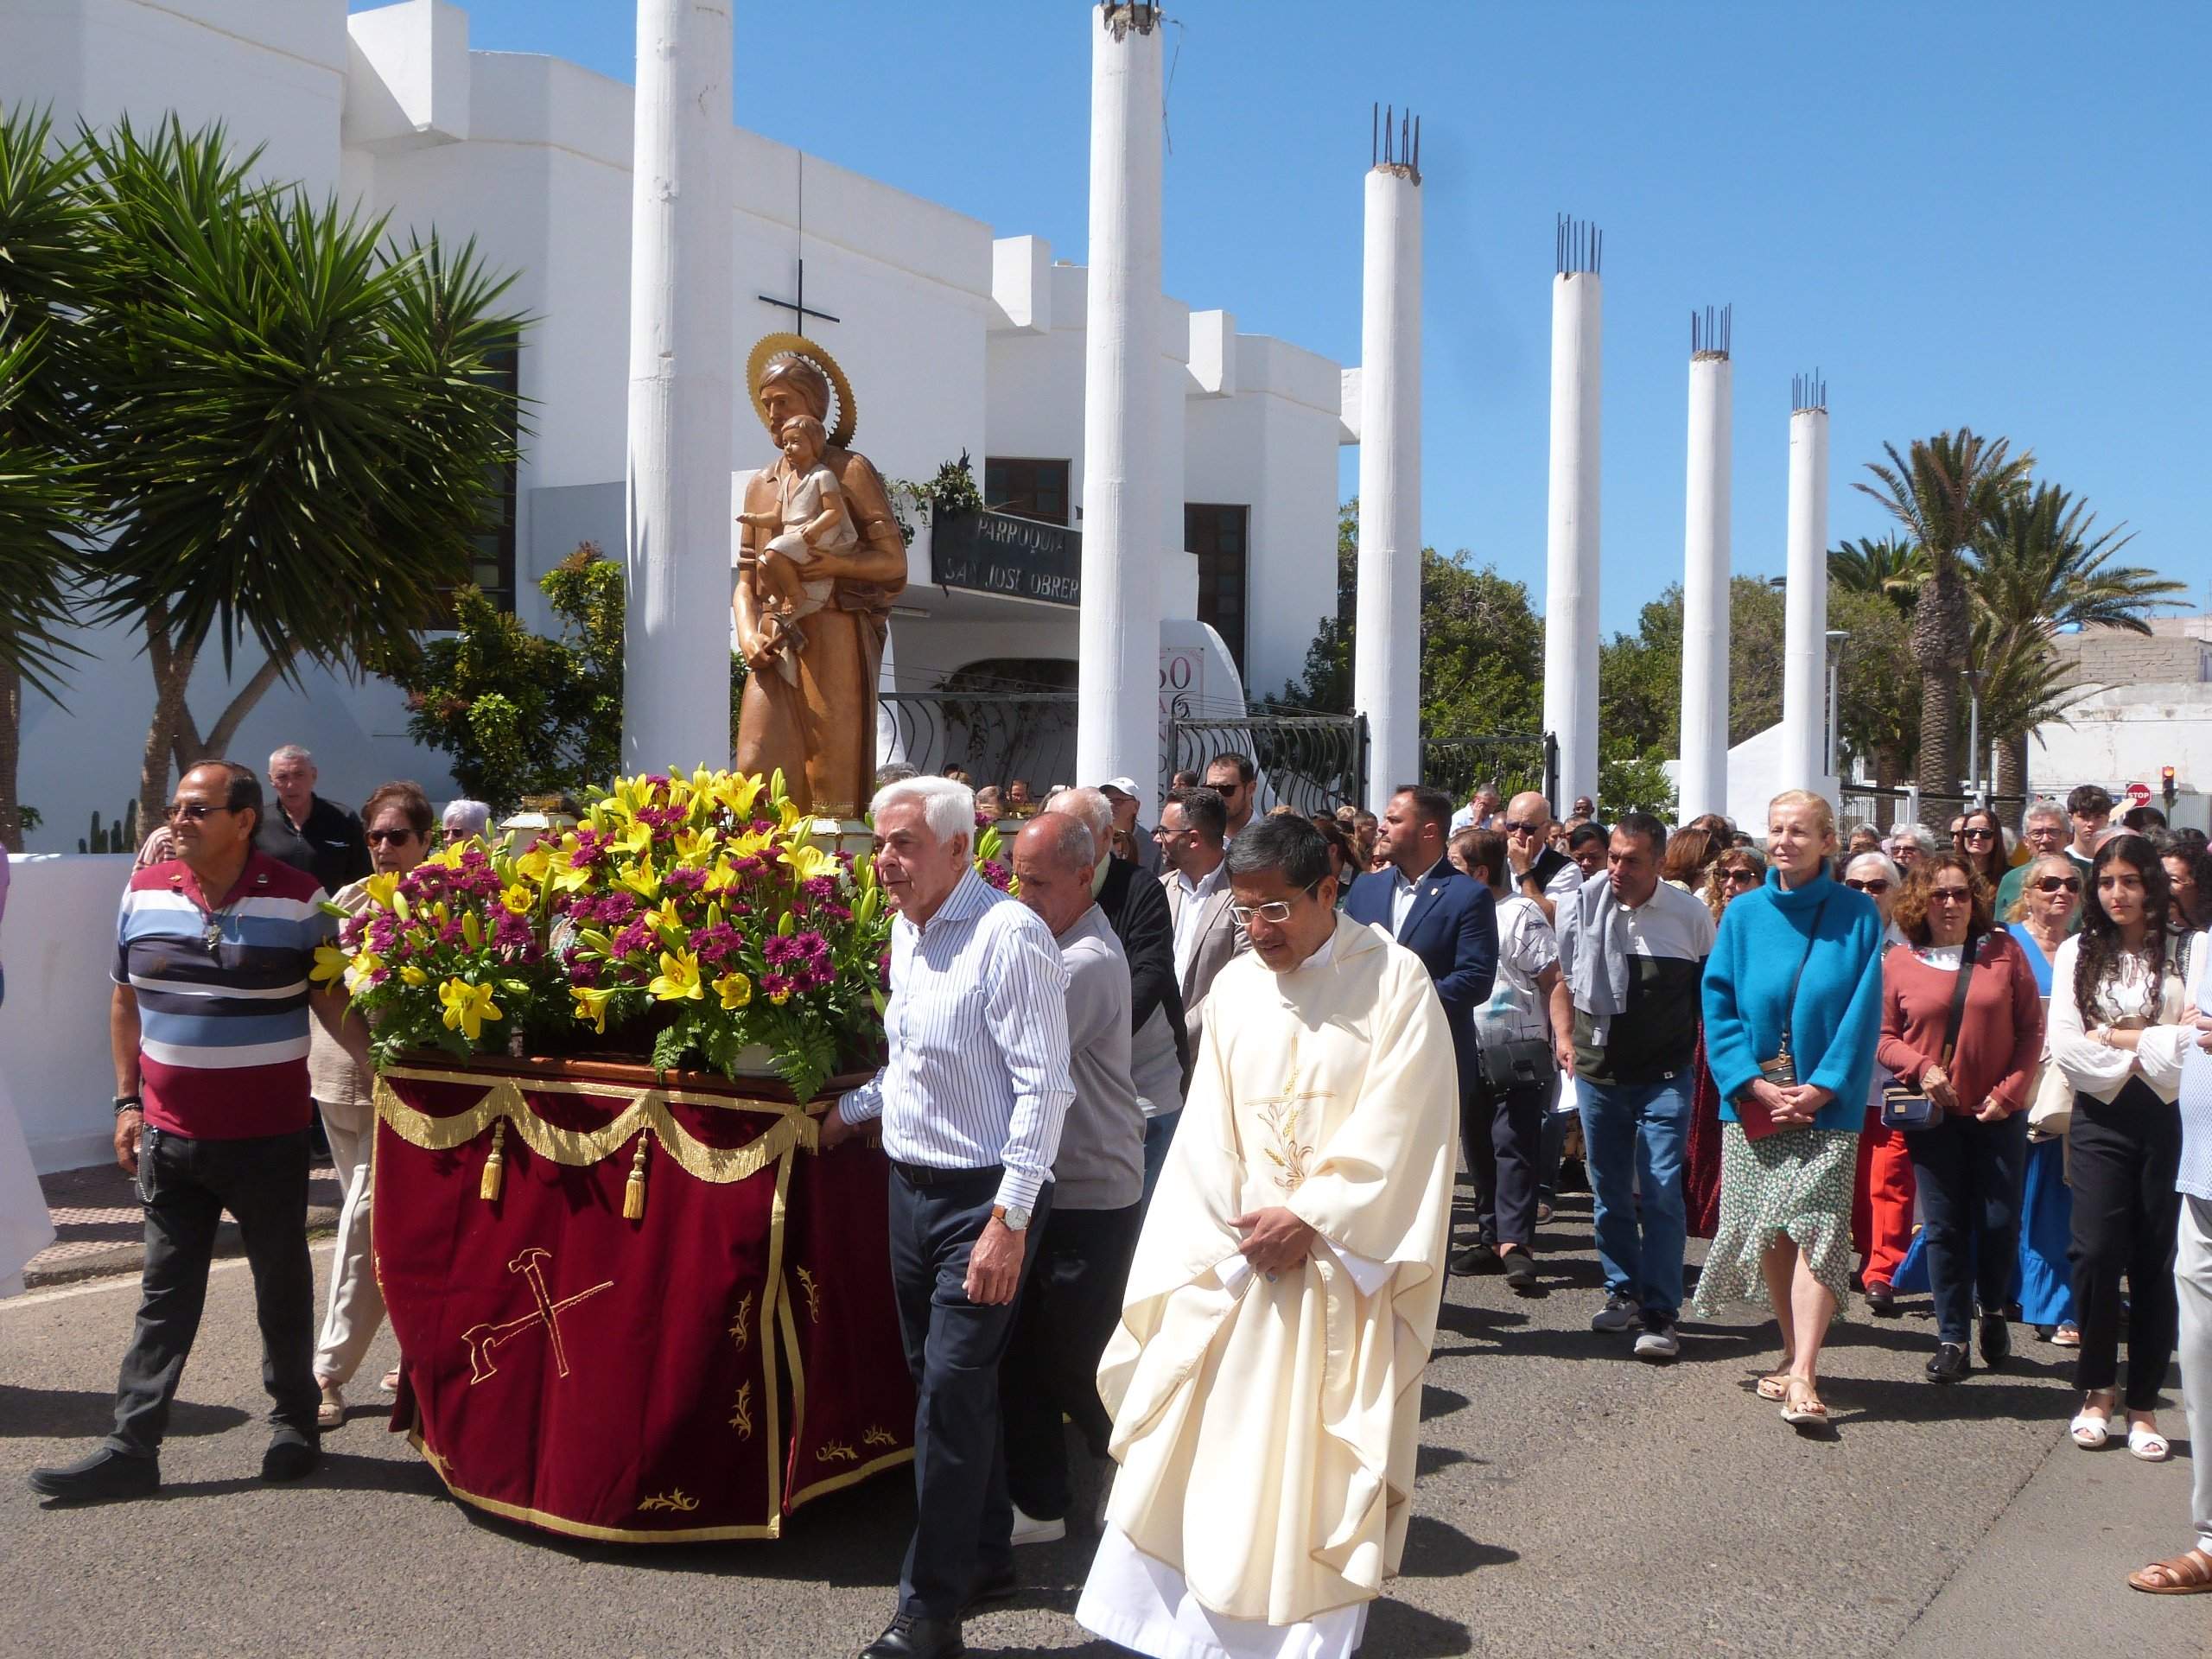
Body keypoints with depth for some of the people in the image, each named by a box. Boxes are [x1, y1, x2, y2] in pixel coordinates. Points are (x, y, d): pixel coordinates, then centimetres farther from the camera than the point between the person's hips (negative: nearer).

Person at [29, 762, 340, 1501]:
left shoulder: (296, 898, -7)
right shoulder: (145, 892, 3)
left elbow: (332, 996, 2)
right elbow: (126, 1001, 11)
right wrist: (127, 1101, 8)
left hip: (269, 1136, -3)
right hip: (170, 1135, 3)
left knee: (282, 1287, 11)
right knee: (164, 1297, 7)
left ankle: (294, 1422, 26)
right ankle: (131, 1447, 11)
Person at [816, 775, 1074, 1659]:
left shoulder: (1008, 936, -19)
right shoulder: (907, 930, 9)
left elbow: (1044, 1087, -21)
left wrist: (1009, 1220, -23)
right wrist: (851, 1112, 24)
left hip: (982, 1198, -9)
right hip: (911, 1185, 9)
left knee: (951, 1395, -5)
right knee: (938, 1381, 17)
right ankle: (984, 1554, 34)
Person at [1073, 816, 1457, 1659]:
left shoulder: (1394, 981, -6)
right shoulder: (1236, 984, 6)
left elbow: (1398, 1129, -11)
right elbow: (1209, 1125, 5)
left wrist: (1308, 1220, -13)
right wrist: (1240, 1223, -8)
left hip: (1344, 1260, -4)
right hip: (1238, 1255, 4)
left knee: (1318, 1458, 1)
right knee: (1195, 1442, 4)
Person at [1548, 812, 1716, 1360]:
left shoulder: (1691, 916, -5)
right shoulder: (1582, 905, -2)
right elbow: (1563, 980, 10)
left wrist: (1713, 1061, 4)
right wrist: (1565, 1037, -1)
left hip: (1665, 1076, -3)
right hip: (1598, 1073, 3)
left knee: (1661, 1191, -8)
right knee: (1609, 1190, 12)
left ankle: (1659, 1314, -3)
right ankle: (1623, 1291, 28)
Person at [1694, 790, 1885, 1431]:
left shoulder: (1856, 915, 0)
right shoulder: (1744, 914, 6)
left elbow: (1864, 1013, -3)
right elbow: (1718, 1005, 4)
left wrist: (1820, 1088, -12)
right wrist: (1754, 1083, -8)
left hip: (1824, 1103, -3)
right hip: (1755, 1100, 3)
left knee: (1815, 1229, -11)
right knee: (1770, 1232, 7)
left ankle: (1803, 1376, -14)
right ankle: (1793, 1351, 22)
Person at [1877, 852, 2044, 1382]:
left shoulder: (2003, 951, 2)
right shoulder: (1898, 962, 1)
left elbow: (2031, 1028, 2)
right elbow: (1884, 1038, 3)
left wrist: (2008, 1092, -7)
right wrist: (1922, 1069, -14)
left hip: (1998, 1114, 0)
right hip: (1933, 1115, 0)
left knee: (2000, 1222, 1)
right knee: (1944, 1228, 3)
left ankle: (1993, 1312, 28)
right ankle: (1952, 1338, 13)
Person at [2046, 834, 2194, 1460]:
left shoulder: (2184, 954, 3)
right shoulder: (2077, 953, 10)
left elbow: (2195, 1037, -9)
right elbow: (2063, 1043, -1)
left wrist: (2120, 1039, -8)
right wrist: (2153, 1049, -7)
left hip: (2168, 1119, -1)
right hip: (2101, 1119, 1)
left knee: (2156, 1261, 3)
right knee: (2097, 1252, -7)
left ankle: (2143, 1404, 11)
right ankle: (2098, 1392, 7)